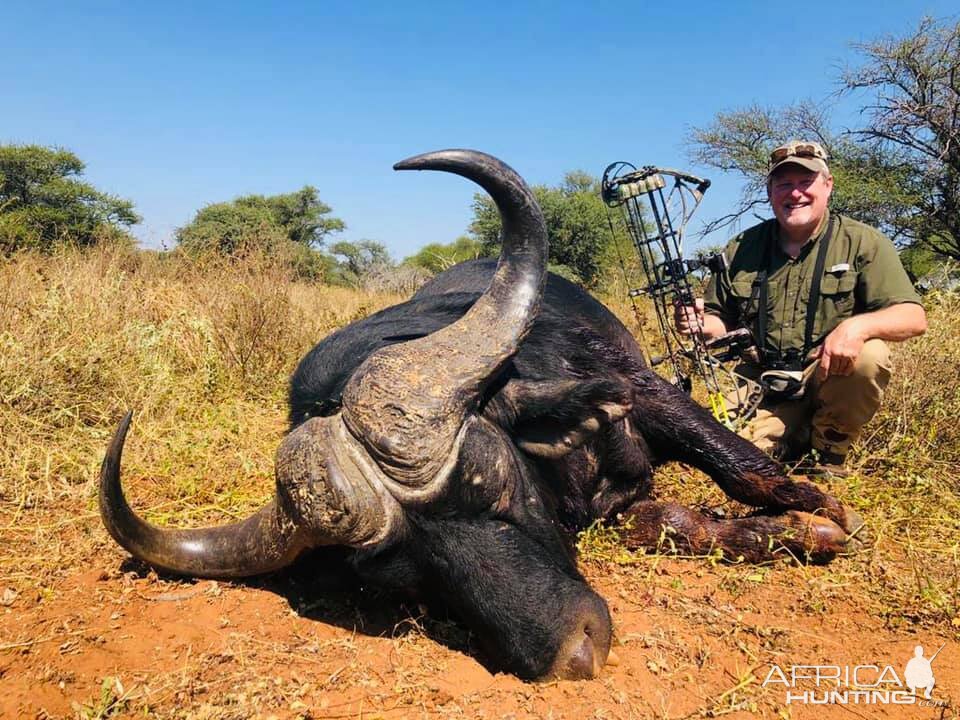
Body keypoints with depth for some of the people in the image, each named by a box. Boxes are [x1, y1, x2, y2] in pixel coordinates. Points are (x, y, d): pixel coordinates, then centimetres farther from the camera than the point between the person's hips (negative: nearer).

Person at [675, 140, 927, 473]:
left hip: (833, 380, -1)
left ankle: (831, 452, -4)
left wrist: (858, 326, -33)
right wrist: (701, 324, -15)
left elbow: (913, 317, -12)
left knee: (869, 356, -33)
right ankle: (796, 438, 16)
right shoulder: (741, 249, 4)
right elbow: (723, 321, 10)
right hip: (764, 388, 1)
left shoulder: (863, 242, -4)